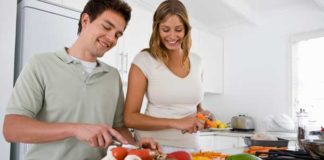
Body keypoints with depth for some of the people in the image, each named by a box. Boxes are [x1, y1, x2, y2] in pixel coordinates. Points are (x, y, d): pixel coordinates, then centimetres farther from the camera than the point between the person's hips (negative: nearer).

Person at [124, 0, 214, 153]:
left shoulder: (196, 62, 3)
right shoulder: (143, 61, -12)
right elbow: (130, 117, -13)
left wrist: (202, 114, -6)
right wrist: (176, 123, -22)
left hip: (189, 147, 5)